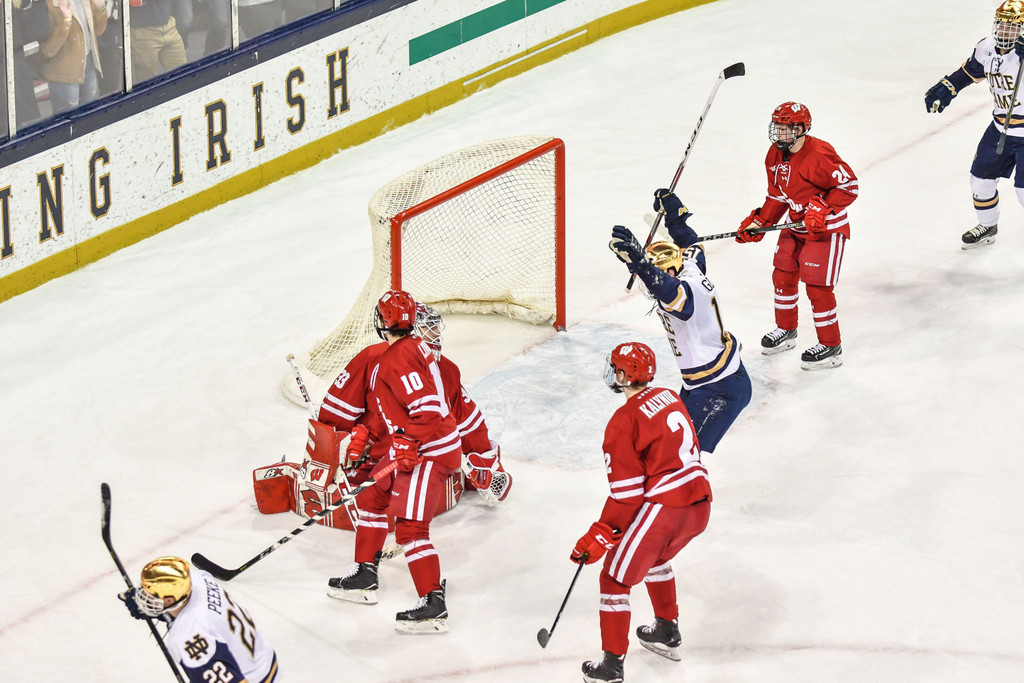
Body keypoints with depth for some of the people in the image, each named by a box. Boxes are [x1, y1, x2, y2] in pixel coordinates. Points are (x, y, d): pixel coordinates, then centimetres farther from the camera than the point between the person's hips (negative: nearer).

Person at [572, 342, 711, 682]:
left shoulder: (624, 422, -12)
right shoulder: (669, 398, 12)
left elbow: (626, 492, -13)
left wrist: (601, 536, -5)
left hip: (663, 509, -8)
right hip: (700, 504, 8)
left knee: (616, 576, 5)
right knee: (654, 556, 34)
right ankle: (667, 631, 44)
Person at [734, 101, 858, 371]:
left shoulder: (818, 155, -27)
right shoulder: (775, 155, 1)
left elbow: (849, 186, -23)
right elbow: (777, 195, 12)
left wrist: (821, 209, -29)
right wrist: (759, 222, 3)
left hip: (827, 227, -9)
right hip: (797, 225, 9)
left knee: (817, 286, -9)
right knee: (783, 275, 16)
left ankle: (831, 347, 3)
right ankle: (786, 330, 37)